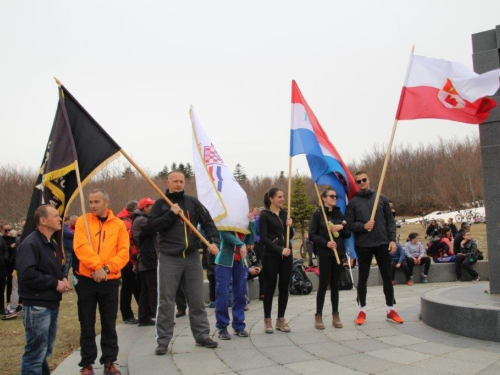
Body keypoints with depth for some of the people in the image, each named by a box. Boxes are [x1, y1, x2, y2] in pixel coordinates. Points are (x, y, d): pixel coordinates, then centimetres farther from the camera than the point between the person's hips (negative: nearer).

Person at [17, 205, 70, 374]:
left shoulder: (52, 244, 16)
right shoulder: (30, 243, -15)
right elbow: (27, 274, -26)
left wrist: (62, 278, 6)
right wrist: (55, 283, -19)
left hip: (52, 304, 9)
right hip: (37, 306, -9)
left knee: (45, 351, 18)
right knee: (35, 353, -4)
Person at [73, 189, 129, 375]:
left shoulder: (119, 224, 4)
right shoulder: (83, 221, 1)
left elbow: (124, 252, -3)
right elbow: (81, 247, -13)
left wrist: (107, 268, -17)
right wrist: (97, 267, -22)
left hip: (110, 281, 1)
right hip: (86, 280, -1)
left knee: (109, 324, 9)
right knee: (87, 325, 6)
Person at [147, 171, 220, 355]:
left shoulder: (193, 202, 10)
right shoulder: (160, 204, 5)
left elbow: (208, 222, 7)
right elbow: (150, 227, -7)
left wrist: (213, 241, -9)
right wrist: (171, 214, -14)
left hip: (192, 257, 2)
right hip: (169, 258, -2)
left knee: (197, 300, 9)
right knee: (166, 301, 0)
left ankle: (202, 335, 19)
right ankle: (163, 340, 9)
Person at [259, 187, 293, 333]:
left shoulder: (284, 213, 11)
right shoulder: (265, 215, -5)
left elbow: (290, 236, 14)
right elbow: (263, 238, -12)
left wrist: (290, 226, -6)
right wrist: (279, 249, -18)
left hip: (286, 255, 5)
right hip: (271, 256, -5)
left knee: (284, 287, 7)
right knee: (270, 288, 1)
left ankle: (281, 319, 17)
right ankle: (267, 320, 11)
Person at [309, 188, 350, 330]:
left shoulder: (340, 214, 12)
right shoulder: (317, 214, -3)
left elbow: (348, 234, 13)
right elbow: (312, 235, -7)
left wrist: (341, 227, -7)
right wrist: (326, 243, -20)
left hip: (339, 253, 4)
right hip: (325, 254, -4)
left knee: (335, 285, 8)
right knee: (323, 284, -3)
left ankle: (335, 315, 15)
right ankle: (318, 316, 6)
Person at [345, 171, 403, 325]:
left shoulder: (381, 198, 6)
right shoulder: (353, 202, 2)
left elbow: (390, 220, 6)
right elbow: (349, 224, -1)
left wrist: (392, 239, -2)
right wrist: (363, 226, -18)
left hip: (382, 243, 2)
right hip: (363, 245, -1)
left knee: (387, 277, 7)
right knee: (363, 278, 7)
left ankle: (390, 310, 19)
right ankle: (362, 311, 18)